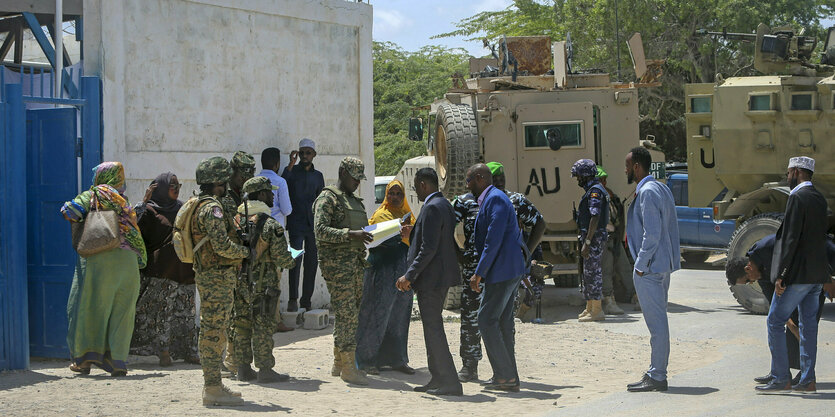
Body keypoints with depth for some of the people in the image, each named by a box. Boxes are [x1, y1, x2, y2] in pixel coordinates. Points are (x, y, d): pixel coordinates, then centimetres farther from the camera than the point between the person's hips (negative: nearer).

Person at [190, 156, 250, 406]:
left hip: (208, 276, 11)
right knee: (214, 332, -8)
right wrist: (246, 252, -9)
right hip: (218, 277, -11)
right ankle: (213, 389, -6)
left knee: (211, 332, 14)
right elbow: (222, 245, -24)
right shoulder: (212, 208, -16)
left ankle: (212, 385, 21)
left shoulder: (199, 206, 16)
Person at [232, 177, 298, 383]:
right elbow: (281, 257, -14)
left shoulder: (237, 219, 5)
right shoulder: (270, 224, -15)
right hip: (263, 283, -6)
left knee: (242, 324, 12)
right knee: (263, 326, -2)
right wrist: (291, 262, 7)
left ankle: (243, 368, 16)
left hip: (239, 280, 6)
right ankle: (265, 369, 1)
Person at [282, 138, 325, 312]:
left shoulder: (318, 176, 15)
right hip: (296, 223, -4)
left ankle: (306, 300, 9)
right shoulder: (292, 172, 4)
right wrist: (291, 165, -17)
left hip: (313, 224, 4)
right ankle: (293, 300, -15)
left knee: (312, 262, 3)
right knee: (296, 259, -14)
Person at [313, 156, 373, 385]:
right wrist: (351, 234, -26)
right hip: (336, 264, -9)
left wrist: (369, 235, 8)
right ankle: (348, 368, -8)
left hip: (356, 263, 9)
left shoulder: (355, 201, 21)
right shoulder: (327, 199, -6)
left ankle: (339, 362, 19)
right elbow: (320, 230, -18)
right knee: (346, 315, -10)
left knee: (350, 314, 11)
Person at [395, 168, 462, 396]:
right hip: (442, 276, 11)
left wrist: (409, 275, -21)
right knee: (433, 328, 16)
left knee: (433, 329, -6)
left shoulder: (432, 208, -18)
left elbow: (428, 249, -23)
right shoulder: (445, 205, 14)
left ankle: (450, 383, -6)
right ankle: (438, 379, 22)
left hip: (431, 277, -11)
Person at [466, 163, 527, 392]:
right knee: (502, 322, 11)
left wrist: (479, 273, -19)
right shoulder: (491, 199, 19)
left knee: (487, 320, -8)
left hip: (502, 270, -10)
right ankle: (507, 377, 15)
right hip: (511, 270, 10)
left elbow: (494, 240, -20)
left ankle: (506, 376, -7)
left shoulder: (495, 199, -13)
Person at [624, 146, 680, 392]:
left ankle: (657, 377, -4)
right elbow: (671, 229, 18)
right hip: (662, 265, 11)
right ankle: (656, 372, 21)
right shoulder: (661, 189, 16)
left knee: (656, 323, -7)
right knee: (658, 321, 14)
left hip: (649, 268, -11)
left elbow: (652, 234, -22)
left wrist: (640, 265, -16)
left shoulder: (647, 192, -16)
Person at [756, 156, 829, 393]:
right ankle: (807, 381, 13)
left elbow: (791, 238, -19)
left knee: (775, 323, -2)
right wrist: (824, 276, 21)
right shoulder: (819, 198, 13)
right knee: (808, 325, 11)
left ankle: (781, 379, -3)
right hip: (816, 274, 9)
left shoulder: (798, 197, -15)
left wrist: (781, 276, -18)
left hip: (798, 273, -9)